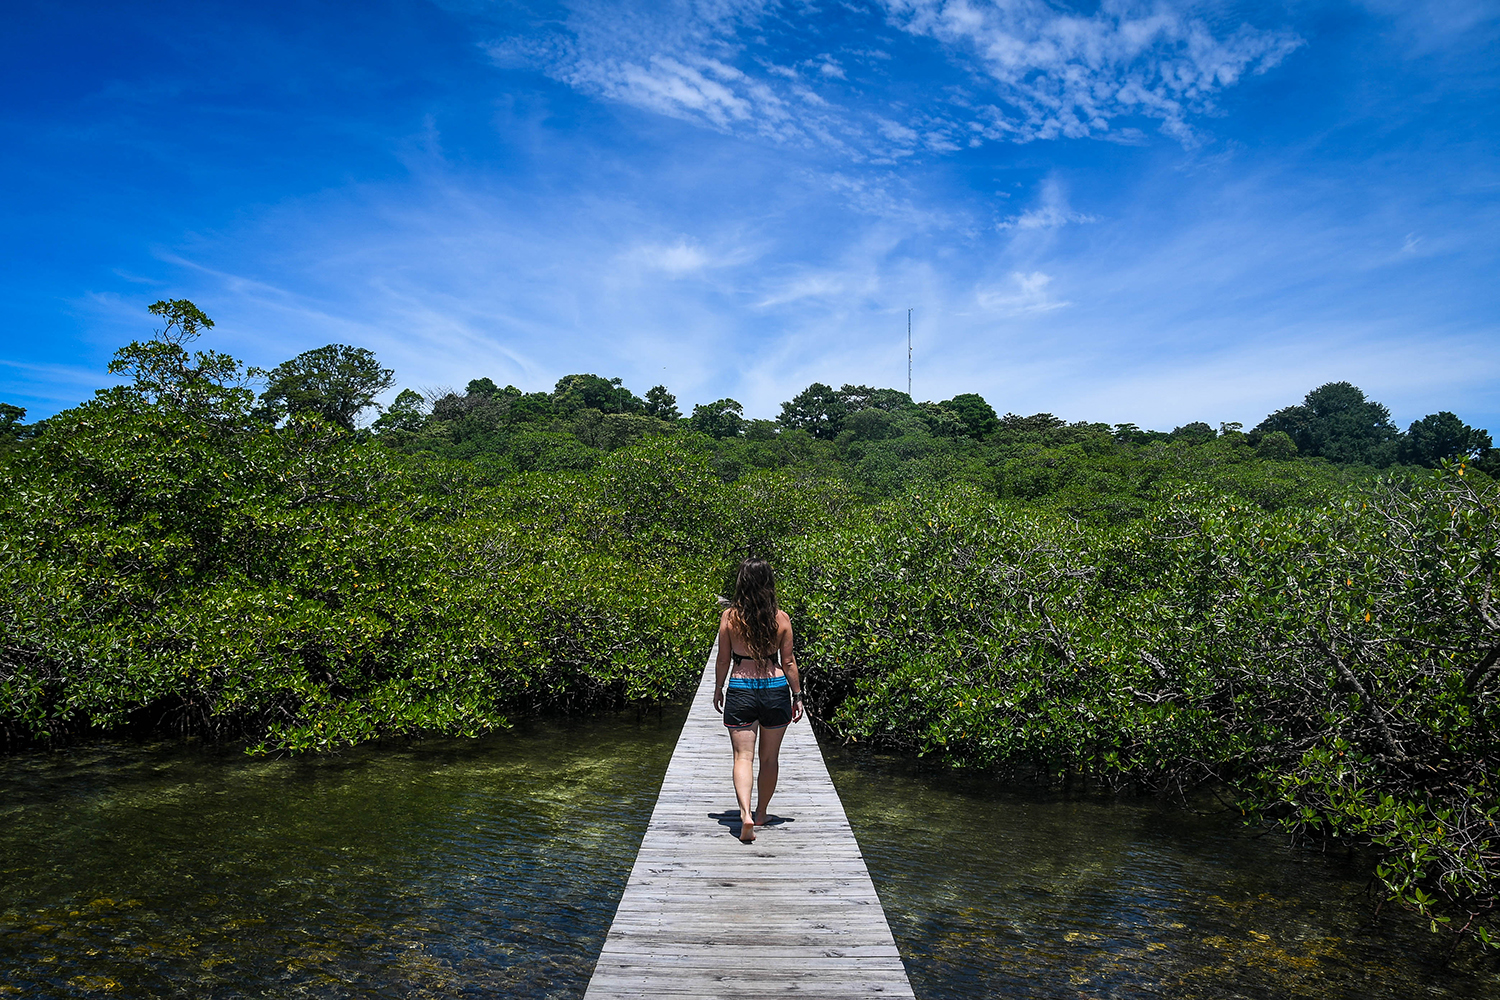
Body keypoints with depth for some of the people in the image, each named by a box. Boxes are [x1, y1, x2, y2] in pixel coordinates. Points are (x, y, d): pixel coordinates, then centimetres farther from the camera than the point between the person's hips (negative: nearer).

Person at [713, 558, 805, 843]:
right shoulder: (781, 618, -4)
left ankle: (745, 814, -17)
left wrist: (718, 689, 14)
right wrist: (797, 695, 10)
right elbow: (788, 661, 1)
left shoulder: (729, 616, -7)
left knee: (743, 756, 2)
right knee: (770, 757, 16)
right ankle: (761, 813, 29)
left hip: (740, 691, -1)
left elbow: (723, 659, 0)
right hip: (776, 689, 2)